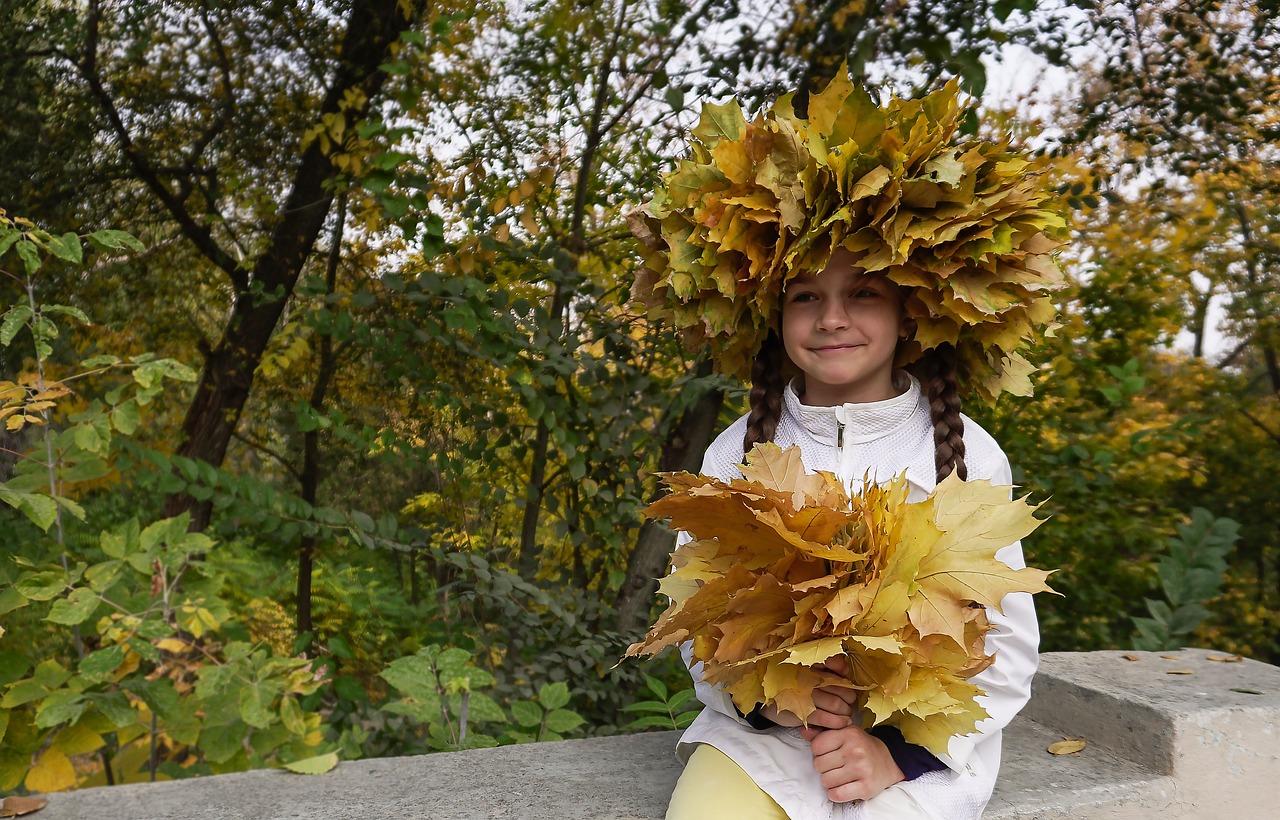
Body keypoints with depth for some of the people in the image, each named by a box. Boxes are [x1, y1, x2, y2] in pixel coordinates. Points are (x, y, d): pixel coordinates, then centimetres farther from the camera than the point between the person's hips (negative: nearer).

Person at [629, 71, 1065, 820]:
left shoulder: (967, 455, -3)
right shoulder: (738, 452, 1)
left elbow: (1008, 649, -1)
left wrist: (905, 753, -12)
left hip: (920, 751, -1)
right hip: (755, 739, 1)